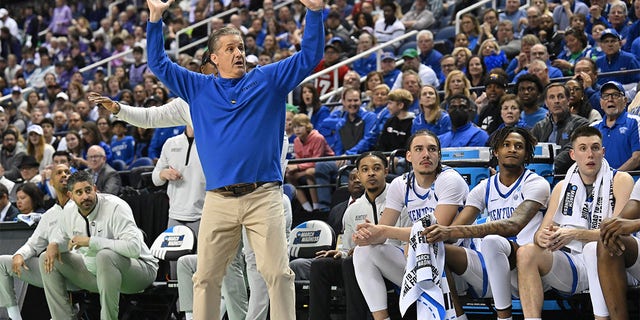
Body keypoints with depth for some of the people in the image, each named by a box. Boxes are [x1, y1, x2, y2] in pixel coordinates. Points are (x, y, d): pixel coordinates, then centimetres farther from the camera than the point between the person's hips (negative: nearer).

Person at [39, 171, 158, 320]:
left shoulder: (116, 208, -22)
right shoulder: (68, 214, -1)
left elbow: (134, 247, -35)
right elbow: (59, 237, 23)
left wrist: (90, 241, -32)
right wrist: (53, 245, -5)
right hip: (94, 270, 7)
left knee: (105, 255, -39)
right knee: (48, 259, 1)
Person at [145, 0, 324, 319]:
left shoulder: (269, 79, 12)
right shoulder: (199, 88, 16)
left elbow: (310, 56, 8)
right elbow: (159, 63, 18)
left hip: (263, 196, -2)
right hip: (218, 199, 2)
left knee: (278, 273, -9)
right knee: (206, 277, 2)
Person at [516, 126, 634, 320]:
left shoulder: (621, 181, 3)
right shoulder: (563, 187, 17)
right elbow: (540, 233, 12)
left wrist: (575, 234, -23)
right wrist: (541, 237, -15)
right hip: (571, 265, 4)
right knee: (526, 252, -24)